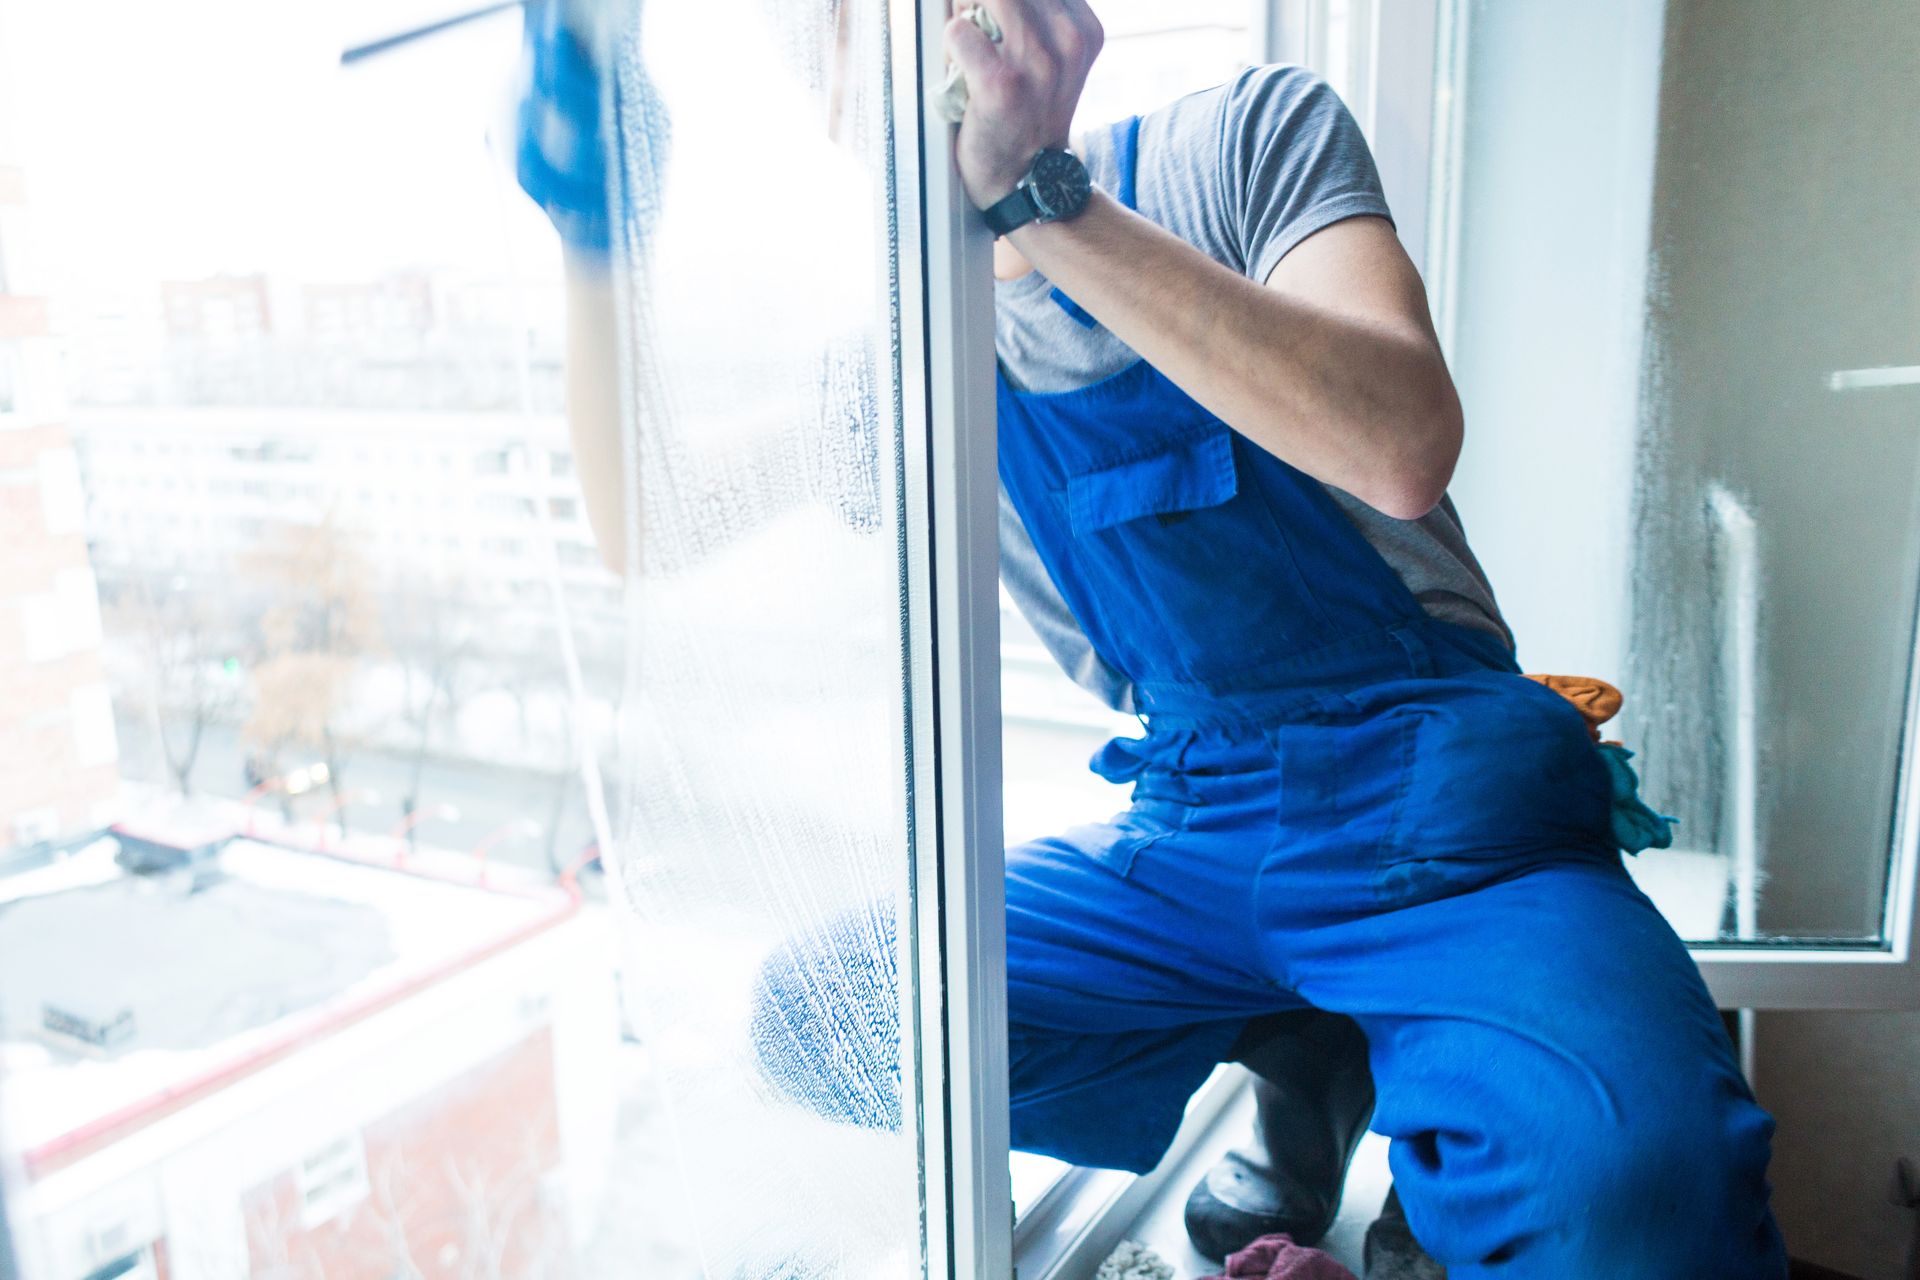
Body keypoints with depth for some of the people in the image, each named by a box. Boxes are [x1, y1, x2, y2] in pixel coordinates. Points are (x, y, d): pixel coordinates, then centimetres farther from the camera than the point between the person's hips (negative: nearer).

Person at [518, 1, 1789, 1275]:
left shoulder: (1245, 137, -4)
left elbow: (1404, 449, -23)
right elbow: (654, 533, 5)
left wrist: (1037, 195, -26)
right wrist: (595, 243, -9)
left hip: (1436, 804, -5)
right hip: (1191, 839, 5)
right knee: (816, 1016, -11)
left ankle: (1443, 1147, 4)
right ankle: (1299, 1052, 7)